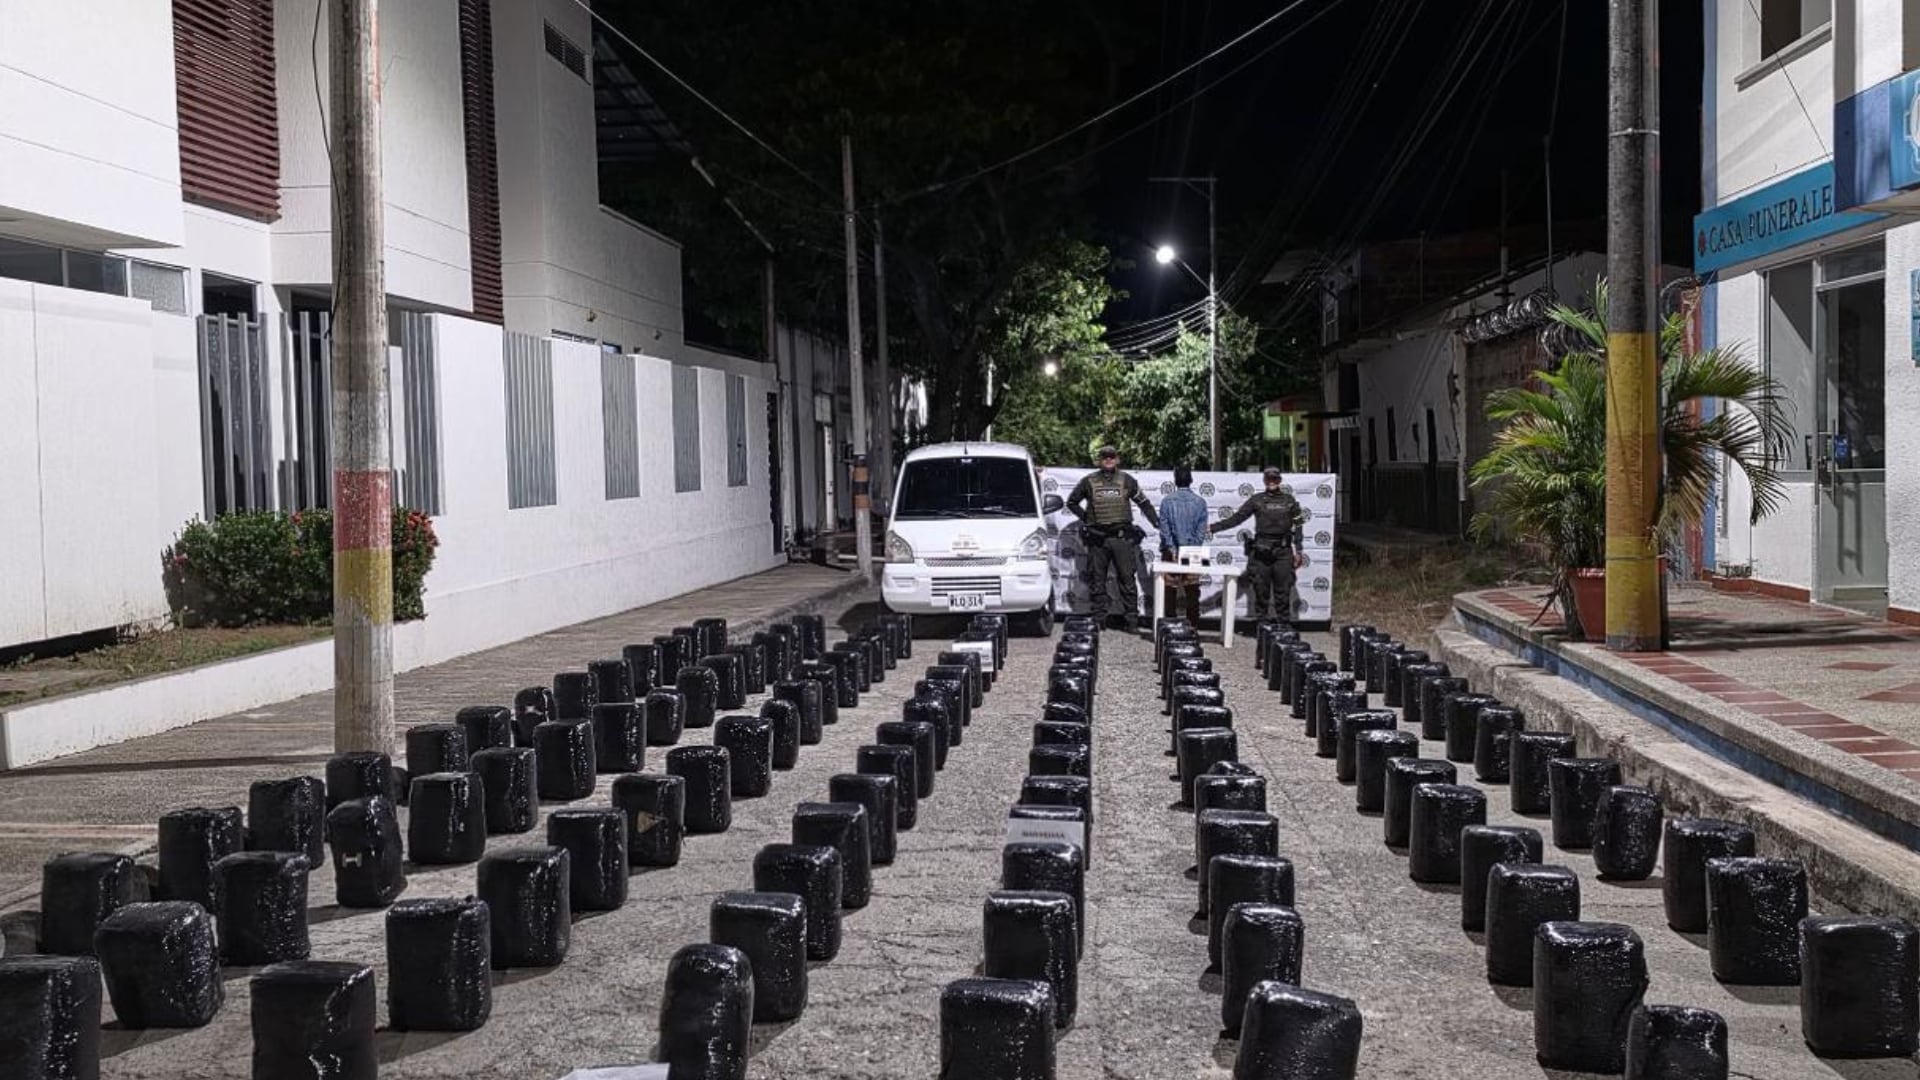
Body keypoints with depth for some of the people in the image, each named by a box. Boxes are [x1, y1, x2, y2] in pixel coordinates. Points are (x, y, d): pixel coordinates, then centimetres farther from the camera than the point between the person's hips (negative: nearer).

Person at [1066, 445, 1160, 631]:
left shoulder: (1127, 481, 8)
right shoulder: (1089, 481, 6)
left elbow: (1143, 503, 15)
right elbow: (1071, 502, 19)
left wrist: (1158, 523, 8)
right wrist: (1085, 518, 7)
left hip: (1121, 537, -1)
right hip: (1097, 537, 1)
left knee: (1128, 579, -2)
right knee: (1097, 580, 4)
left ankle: (1132, 619, 1)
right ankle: (1099, 619, 10)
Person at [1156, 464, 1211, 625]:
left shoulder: (1167, 501, -5)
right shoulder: (1200, 502, -2)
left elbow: (1164, 528, -7)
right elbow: (1202, 530, -4)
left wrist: (1172, 550, -5)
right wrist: (1193, 548, -2)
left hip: (1171, 551, -1)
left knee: (1170, 590, 5)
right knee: (1192, 591, 8)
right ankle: (1193, 624, 9)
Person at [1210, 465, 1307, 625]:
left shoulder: (1289, 501, 9)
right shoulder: (1256, 500, 6)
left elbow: (1298, 526, 12)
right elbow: (1236, 518, 4)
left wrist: (1298, 551, 7)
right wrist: (1212, 528, -3)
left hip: (1283, 551, 0)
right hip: (1261, 551, 0)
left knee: (1283, 591, 0)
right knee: (1261, 590, 1)